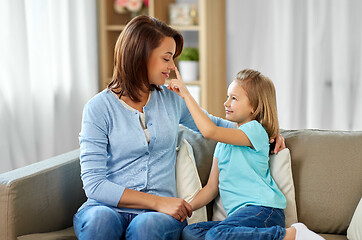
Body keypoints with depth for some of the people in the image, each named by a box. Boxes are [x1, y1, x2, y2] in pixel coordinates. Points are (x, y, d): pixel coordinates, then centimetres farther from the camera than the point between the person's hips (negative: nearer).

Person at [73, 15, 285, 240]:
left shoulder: (171, 99, 11)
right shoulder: (99, 108, -3)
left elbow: (212, 125, 29)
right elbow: (94, 184, -9)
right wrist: (158, 201, -16)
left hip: (157, 212, 3)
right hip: (109, 207, -3)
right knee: (99, 220, -39)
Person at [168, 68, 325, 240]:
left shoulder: (255, 131, -3)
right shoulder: (223, 143, 23)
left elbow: (209, 131, -17)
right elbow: (212, 187, 21)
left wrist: (186, 95, -10)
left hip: (263, 209, -8)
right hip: (239, 215, 8)